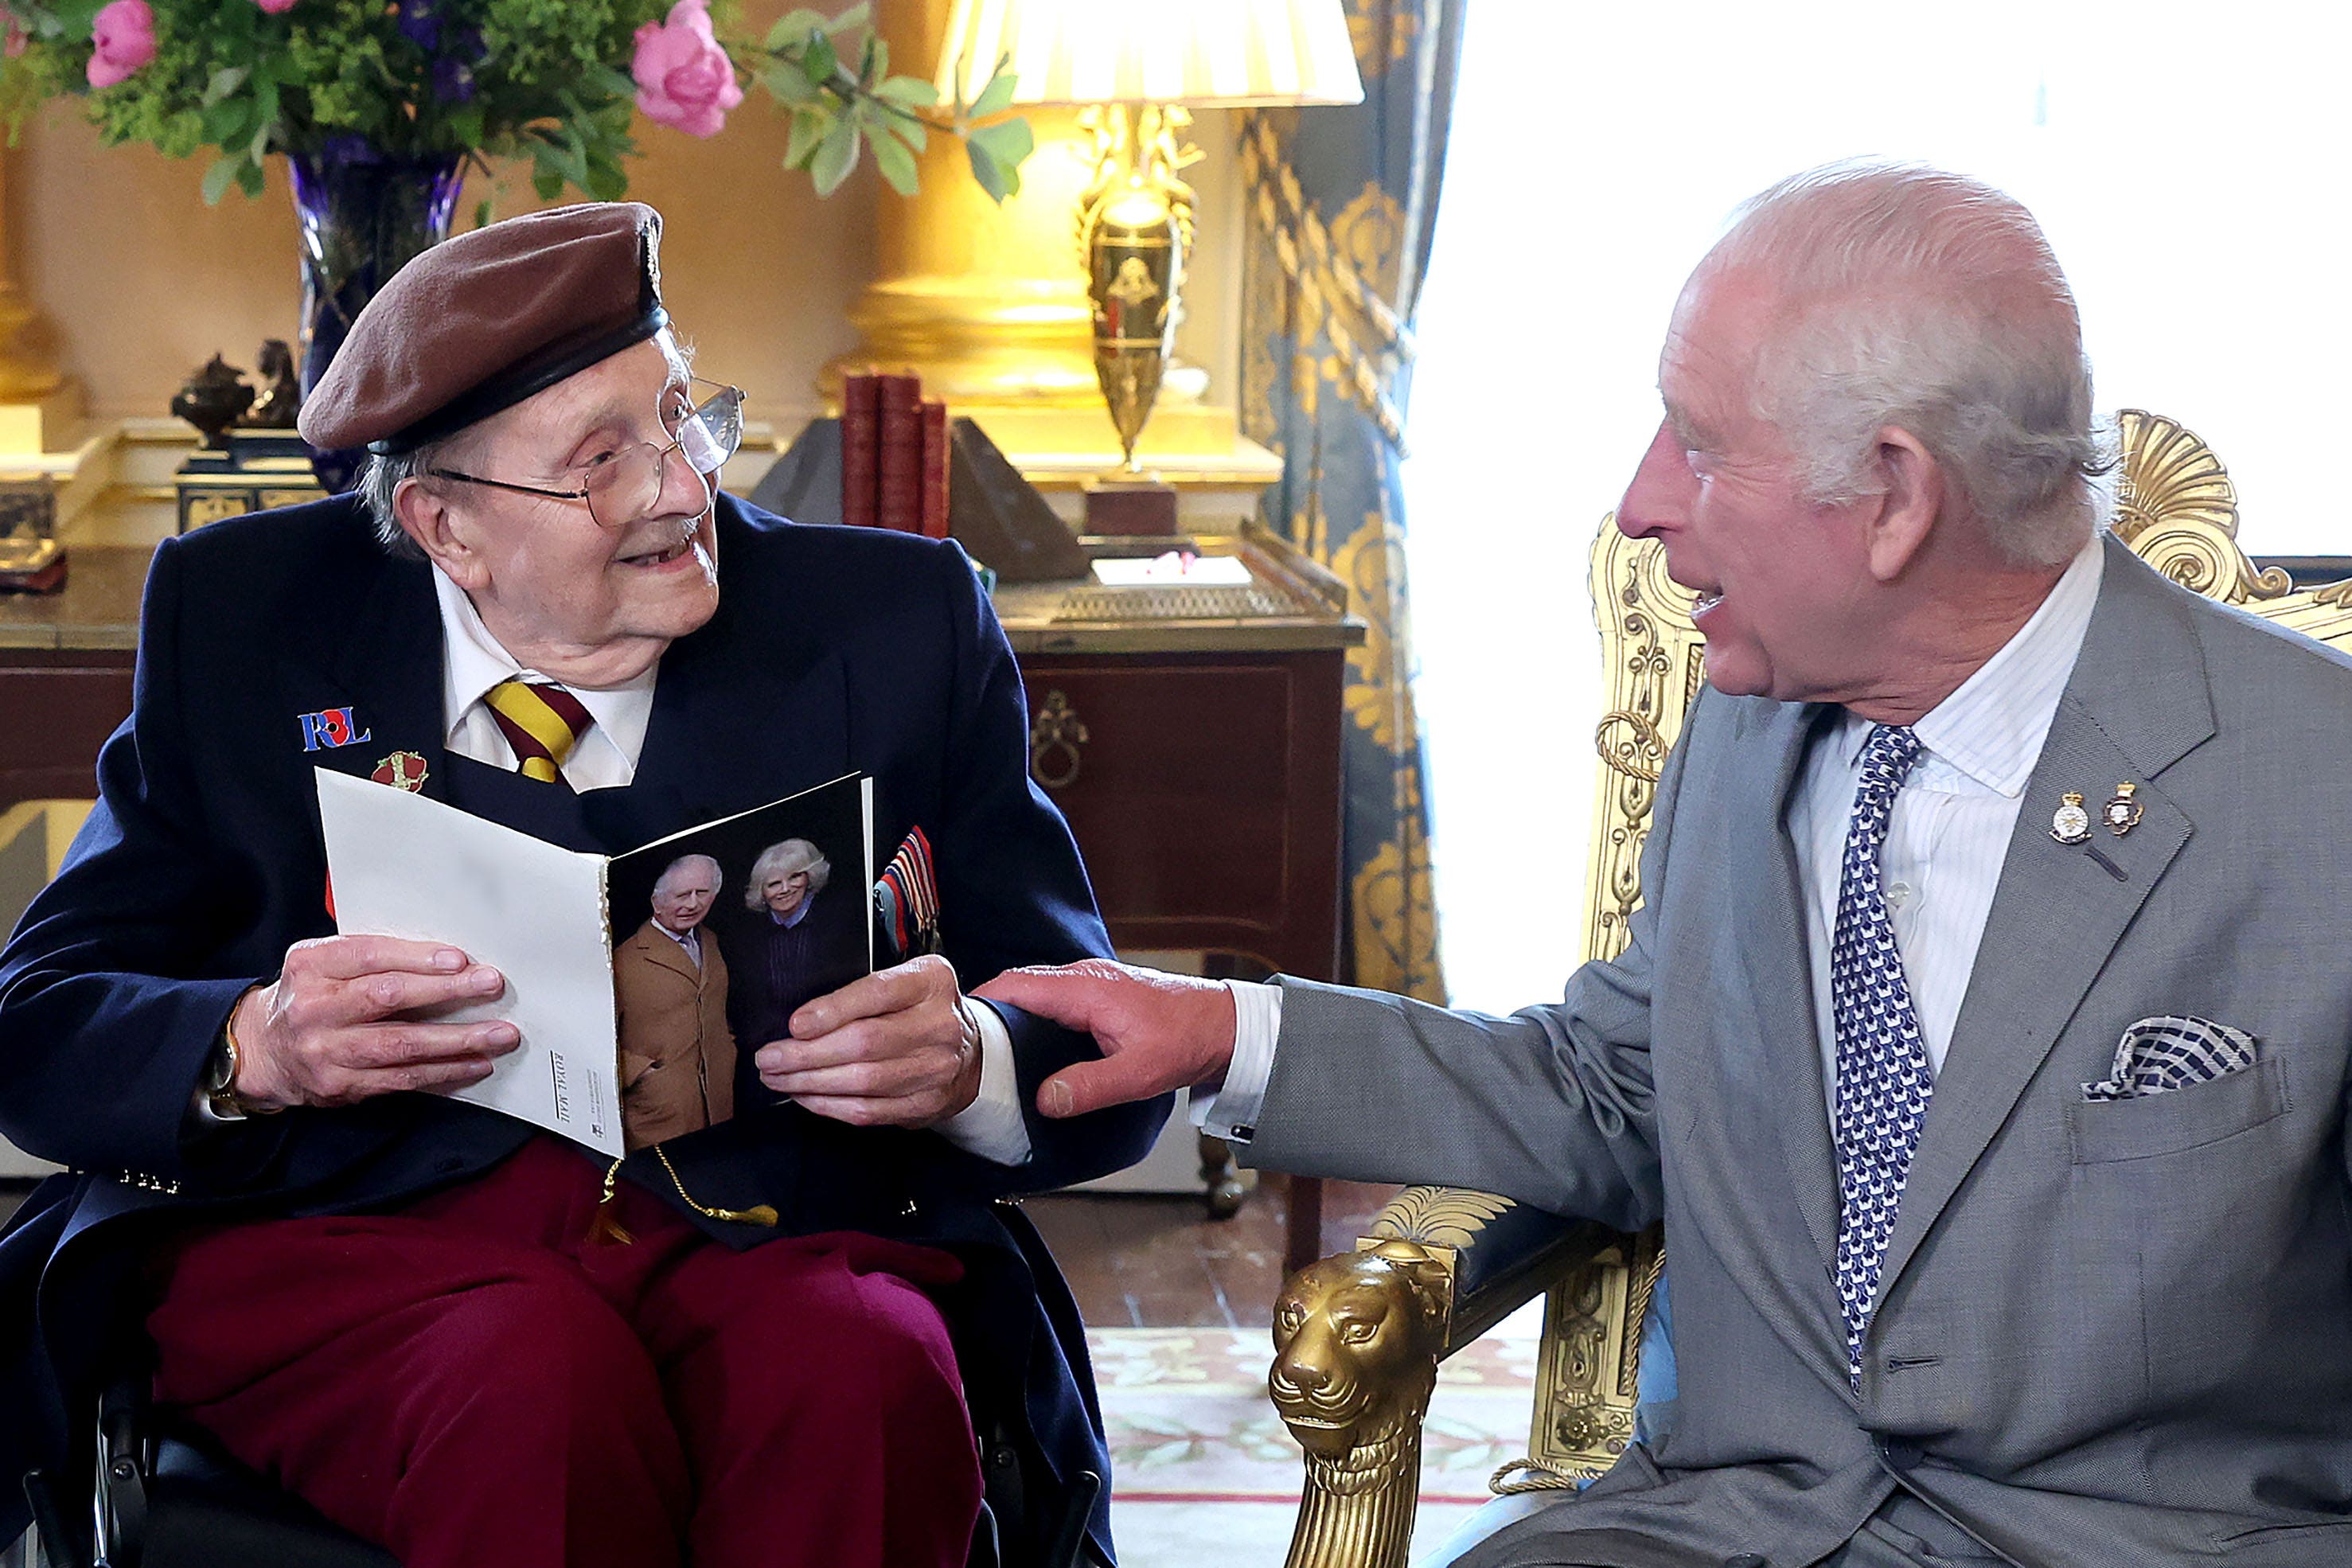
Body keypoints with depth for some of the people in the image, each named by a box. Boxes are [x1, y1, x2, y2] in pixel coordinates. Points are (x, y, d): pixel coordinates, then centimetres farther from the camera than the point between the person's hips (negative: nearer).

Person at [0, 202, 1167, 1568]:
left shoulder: (899, 623, 7)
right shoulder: (247, 622, 8)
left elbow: (1103, 1064, 7)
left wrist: (967, 1062, -18)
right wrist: (259, 1048, -17)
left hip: (770, 1241, 1)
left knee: (862, 1374, -34)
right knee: (538, 1379, -35)